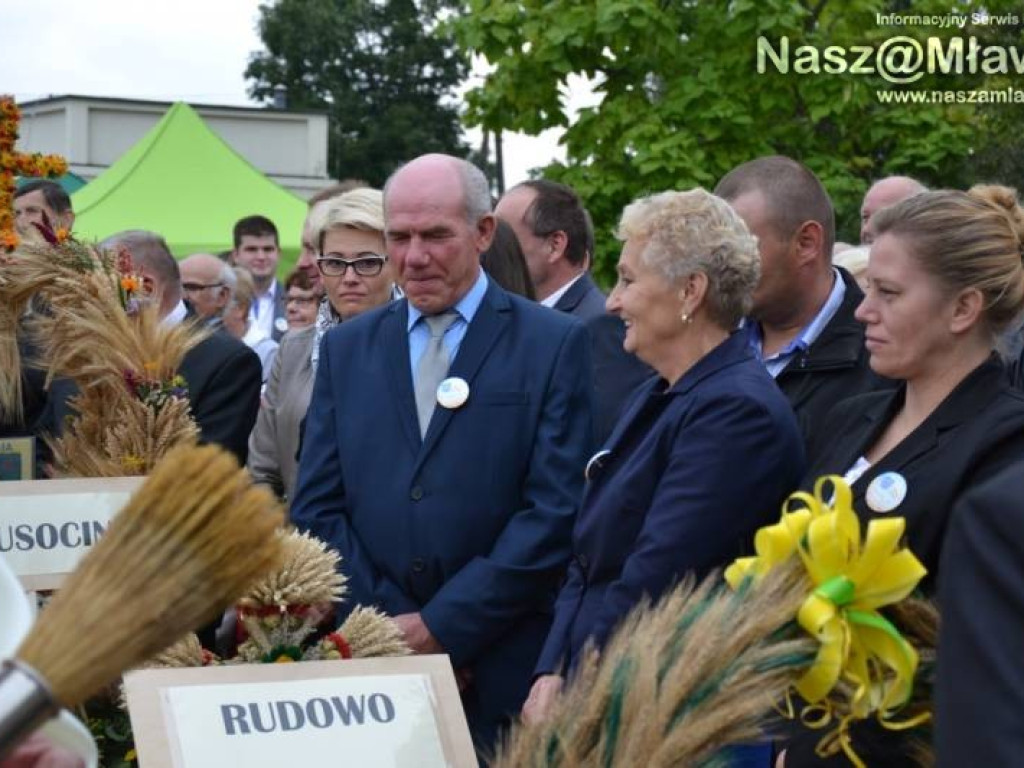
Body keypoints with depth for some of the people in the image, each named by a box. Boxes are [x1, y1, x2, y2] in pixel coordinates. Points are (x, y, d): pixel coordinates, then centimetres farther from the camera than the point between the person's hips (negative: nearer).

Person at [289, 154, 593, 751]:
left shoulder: (555, 343, -1)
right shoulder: (347, 349, 10)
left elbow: (555, 512, -8)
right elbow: (316, 508, 6)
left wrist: (441, 627, -11)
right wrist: (392, 626, -6)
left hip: (503, 675, -3)